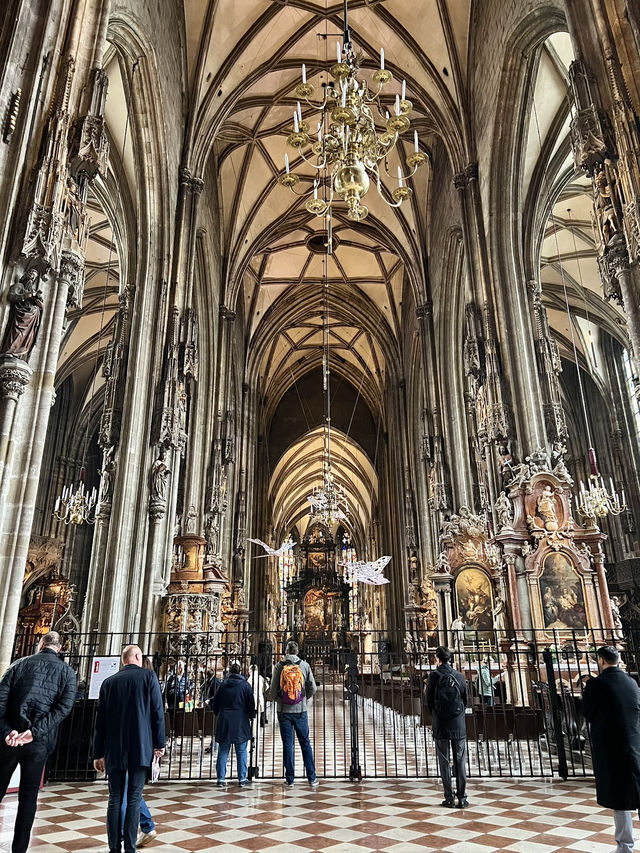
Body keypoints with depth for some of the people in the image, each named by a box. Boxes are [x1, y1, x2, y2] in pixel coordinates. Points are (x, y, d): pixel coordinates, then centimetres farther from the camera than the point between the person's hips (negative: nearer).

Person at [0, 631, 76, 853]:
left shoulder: (19, 664, 5)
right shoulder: (67, 672, 3)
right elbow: (64, 707, -11)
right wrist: (35, 732, -13)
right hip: (39, 743, -1)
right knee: (28, 797, 11)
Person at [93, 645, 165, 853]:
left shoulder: (109, 682, 6)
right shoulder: (148, 676, -2)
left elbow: (100, 720, 7)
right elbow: (158, 712, -5)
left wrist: (98, 753, 12)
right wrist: (159, 743, 2)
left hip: (114, 750, 3)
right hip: (140, 748, -2)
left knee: (115, 799, 11)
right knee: (134, 798, 4)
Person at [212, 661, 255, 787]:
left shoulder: (223, 685, 0)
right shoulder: (245, 685, -4)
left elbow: (215, 704, 6)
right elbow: (251, 704, -1)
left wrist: (219, 714, 24)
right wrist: (250, 716, 16)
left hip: (224, 721, 2)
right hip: (241, 722, -1)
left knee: (223, 751, 9)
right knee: (241, 751, 7)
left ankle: (221, 779, 11)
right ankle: (242, 779, 10)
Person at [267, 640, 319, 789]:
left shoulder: (279, 666, -5)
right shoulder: (304, 665, -2)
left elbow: (273, 690, -5)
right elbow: (313, 689, 1)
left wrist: (276, 699, 16)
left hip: (284, 711, -1)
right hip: (301, 710, 1)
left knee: (287, 744, 7)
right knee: (305, 743, 10)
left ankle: (290, 779, 12)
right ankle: (312, 778, 11)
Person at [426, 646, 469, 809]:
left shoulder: (434, 675, -6)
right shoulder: (460, 676, 1)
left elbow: (429, 700, -2)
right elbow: (465, 699, 7)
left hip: (441, 725, -2)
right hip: (459, 725, 2)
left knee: (444, 761, 5)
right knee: (460, 761, 8)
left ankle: (449, 798, 6)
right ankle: (462, 798, 9)